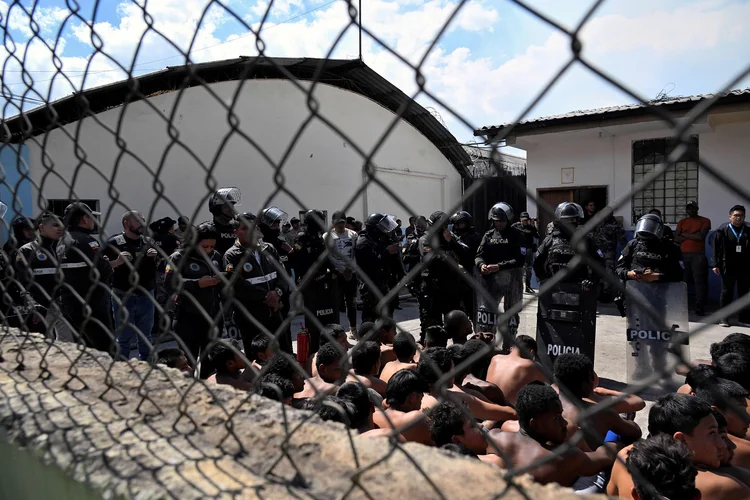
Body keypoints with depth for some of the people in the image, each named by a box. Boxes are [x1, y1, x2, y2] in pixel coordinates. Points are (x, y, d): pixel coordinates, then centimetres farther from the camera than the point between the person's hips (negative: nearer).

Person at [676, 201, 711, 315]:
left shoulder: (705, 221, 6)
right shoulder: (681, 222, 15)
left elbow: (701, 236, -9)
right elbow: (676, 239, 4)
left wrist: (685, 234, -1)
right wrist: (693, 236, -5)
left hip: (698, 254, -3)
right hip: (683, 254, 3)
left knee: (699, 281, -8)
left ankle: (699, 307, -8)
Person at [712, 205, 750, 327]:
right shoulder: (722, 231, 0)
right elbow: (716, 249, -3)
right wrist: (715, 264, -10)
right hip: (728, 268, -3)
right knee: (726, 293, 4)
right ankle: (723, 318, 10)